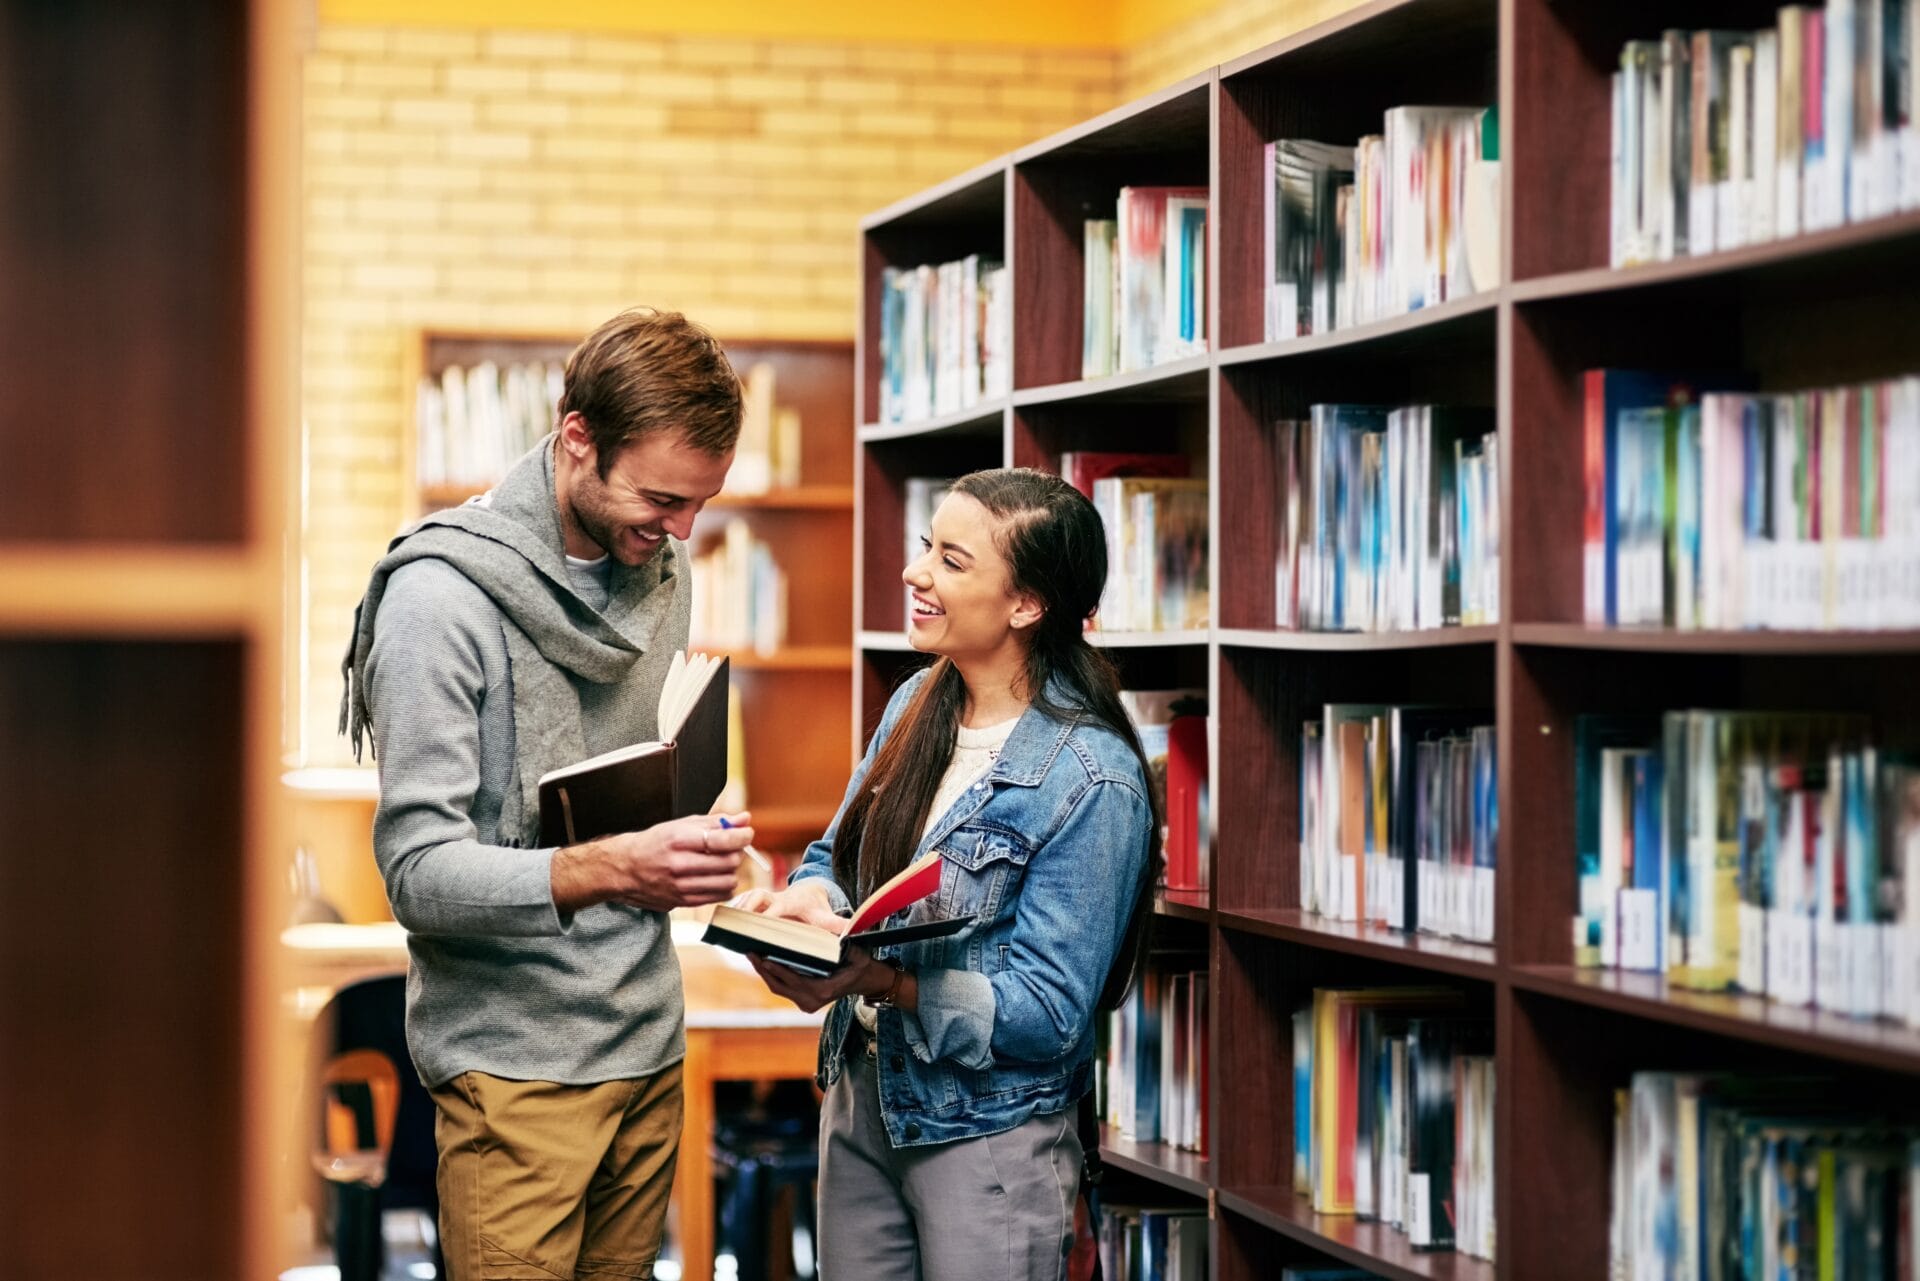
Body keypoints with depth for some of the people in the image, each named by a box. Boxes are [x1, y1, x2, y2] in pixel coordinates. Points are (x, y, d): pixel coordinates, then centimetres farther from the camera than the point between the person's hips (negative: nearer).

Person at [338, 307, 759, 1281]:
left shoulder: (660, 573, 9)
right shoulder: (442, 596, -15)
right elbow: (419, 873, -20)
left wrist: (693, 845, -2)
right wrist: (604, 872, -35)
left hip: (647, 1043, 7)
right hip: (515, 1062, -6)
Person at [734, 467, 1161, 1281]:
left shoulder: (1091, 781, -19)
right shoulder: (918, 704, 3)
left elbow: (1046, 1014, -20)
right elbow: (841, 854, 12)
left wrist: (884, 979, -31)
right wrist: (806, 902, -12)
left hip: (988, 1139, -7)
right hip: (859, 1099, 7)